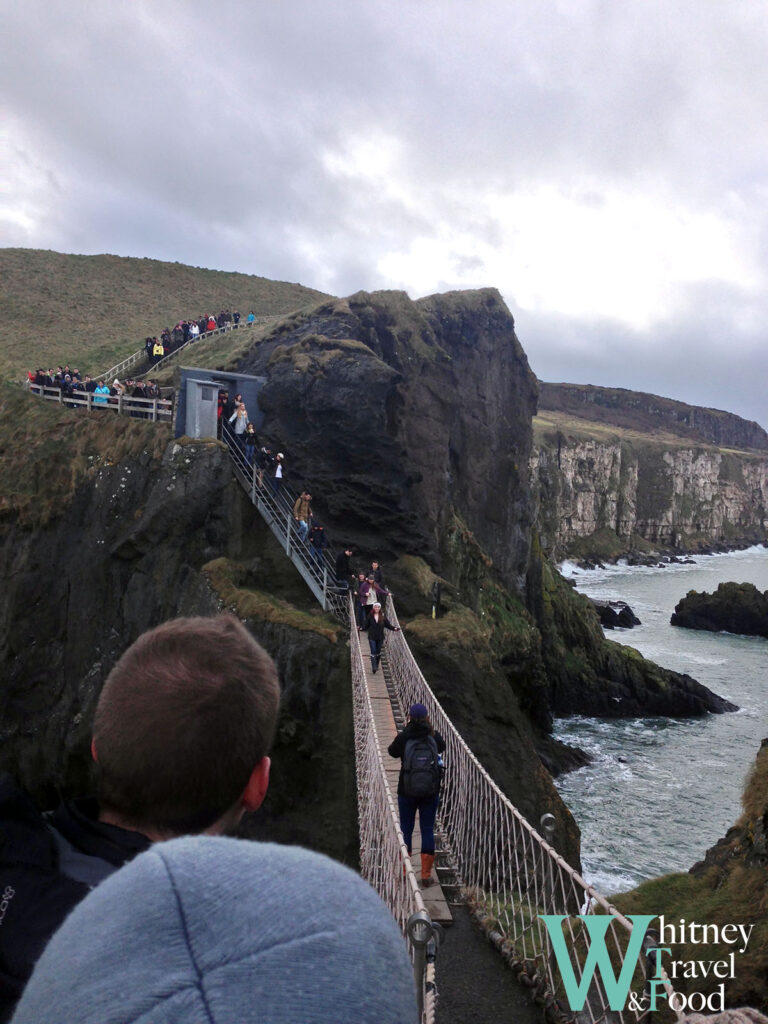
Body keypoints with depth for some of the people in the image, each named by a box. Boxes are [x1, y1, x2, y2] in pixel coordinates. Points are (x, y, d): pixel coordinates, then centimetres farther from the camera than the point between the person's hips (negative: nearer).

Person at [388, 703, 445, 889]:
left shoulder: (403, 737, -11)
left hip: (407, 791, -1)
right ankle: (426, 875, 11)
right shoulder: (434, 736, -6)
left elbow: (392, 751, 9)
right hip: (431, 791, 1)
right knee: (428, 830, 9)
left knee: (406, 830, 11)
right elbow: (442, 746, 16)